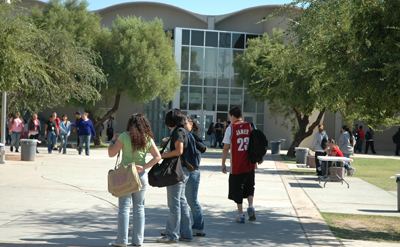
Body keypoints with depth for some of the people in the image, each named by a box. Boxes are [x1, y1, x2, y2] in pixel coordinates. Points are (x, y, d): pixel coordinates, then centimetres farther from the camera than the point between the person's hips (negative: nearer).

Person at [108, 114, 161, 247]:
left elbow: (111, 153, -5)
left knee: (124, 207, 1)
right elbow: (157, 157, -3)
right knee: (139, 207, 9)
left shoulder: (124, 136, -5)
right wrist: (144, 167, -6)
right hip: (141, 175, 3)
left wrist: (113, 140, 10)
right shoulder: (148, 139, 4)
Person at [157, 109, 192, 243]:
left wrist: (164, 155, -11)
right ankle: (185, 233, 19)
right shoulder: (183, 131, 15)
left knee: (174, 203, -5)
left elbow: (179, 151, -22)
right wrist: (168, 142, 16)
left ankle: (172, 235, -1)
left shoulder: (178, 132, -13)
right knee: (181, 202, 14)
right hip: (183, 170, 10)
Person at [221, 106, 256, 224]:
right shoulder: (250, 127, 2)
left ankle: (240, 214, 9)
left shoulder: (230, 128, -7)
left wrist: (223, 163, 1)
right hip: (249, 164, 3)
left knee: (237, 190, 8)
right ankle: (250, 207, 1)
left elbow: (226, 148, -7)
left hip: (236, 165, -3)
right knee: (249, 186, 20)